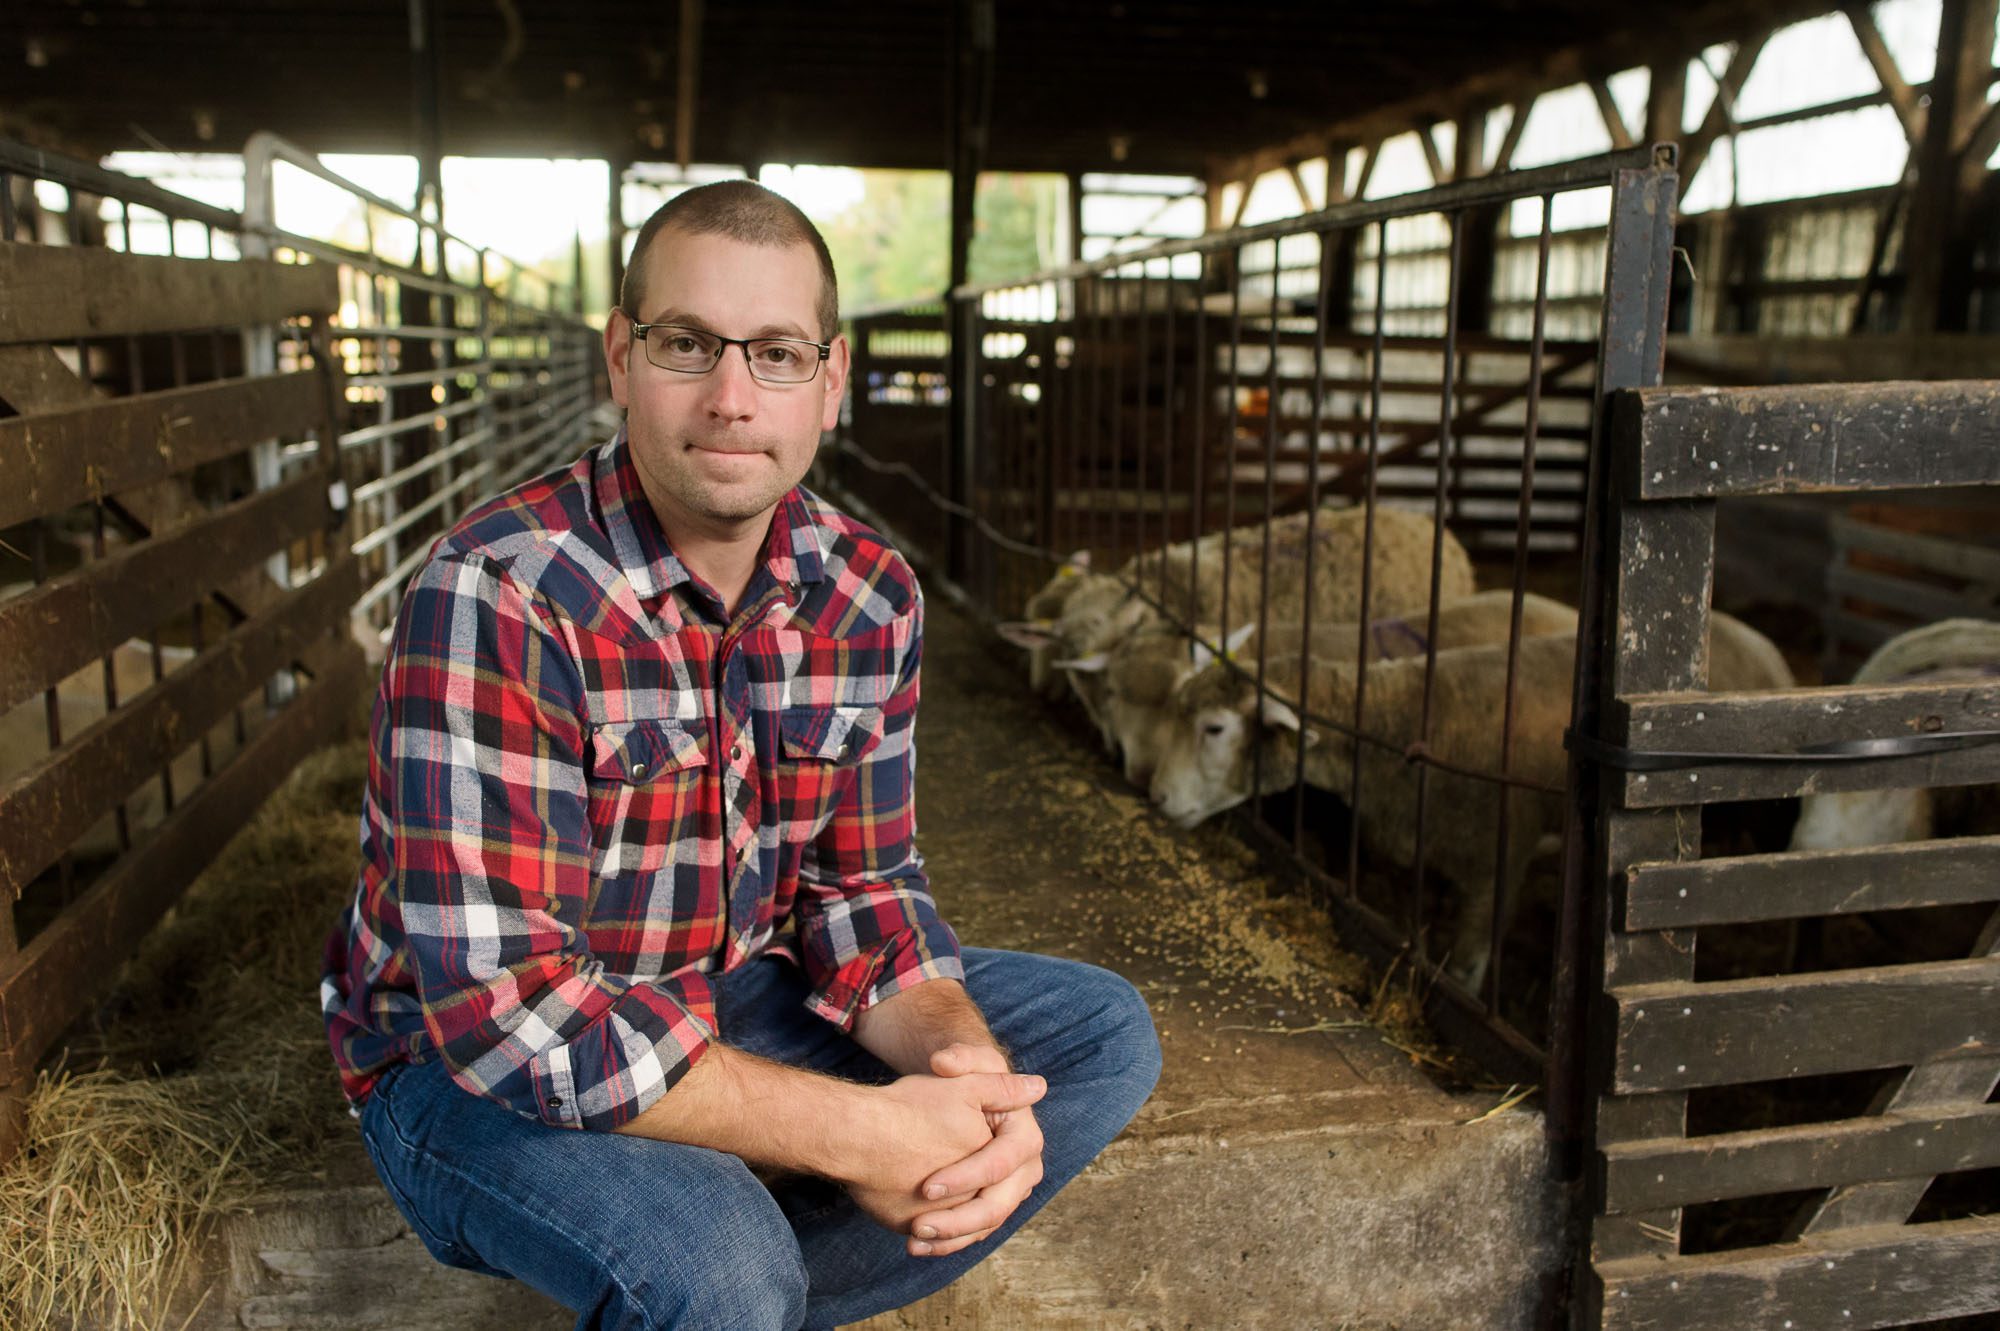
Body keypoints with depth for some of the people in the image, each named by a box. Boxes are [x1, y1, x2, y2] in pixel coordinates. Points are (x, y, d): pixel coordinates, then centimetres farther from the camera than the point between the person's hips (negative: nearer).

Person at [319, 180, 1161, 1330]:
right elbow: (504, 1003, -30)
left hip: (732, 1002, 7)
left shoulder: (871, 594, -6)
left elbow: (862, 885, 0)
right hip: (467, 1062, -6)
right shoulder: (498, 596, -26)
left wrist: (954, 1054, -22)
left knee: (1104, 1034, 1)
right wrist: (859, 1134, -30)